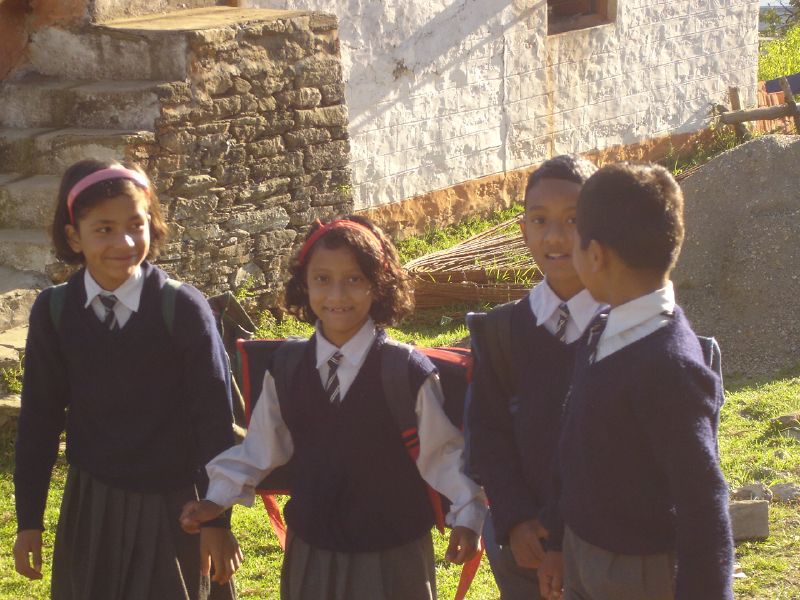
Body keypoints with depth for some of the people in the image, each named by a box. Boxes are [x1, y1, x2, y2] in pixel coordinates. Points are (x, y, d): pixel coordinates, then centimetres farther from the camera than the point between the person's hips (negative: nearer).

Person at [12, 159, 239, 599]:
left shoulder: (184, 310, -12)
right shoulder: (54, 312, -3)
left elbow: (214, 420, -8)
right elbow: (39, 418, 3)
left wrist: (216, 518, -6)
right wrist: (28, 520, 4)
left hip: (171, 510, -2)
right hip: (89, 507, 3)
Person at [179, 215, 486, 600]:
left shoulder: (409, 373, -12)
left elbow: (441, 452, -7)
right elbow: (262, 445, 8)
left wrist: (467, 514, -15)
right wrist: (219, 498, 3)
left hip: (392, 558, -3)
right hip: (310, 553, 3)